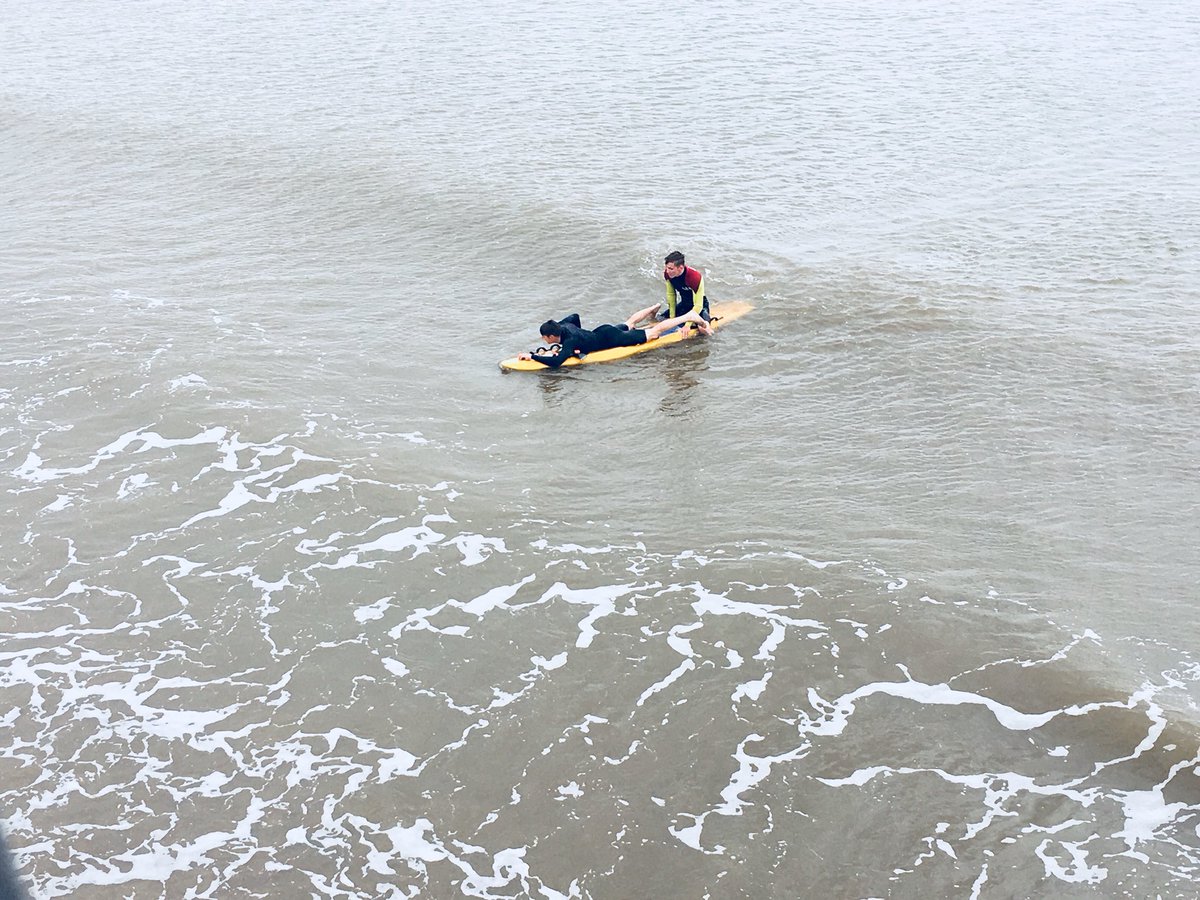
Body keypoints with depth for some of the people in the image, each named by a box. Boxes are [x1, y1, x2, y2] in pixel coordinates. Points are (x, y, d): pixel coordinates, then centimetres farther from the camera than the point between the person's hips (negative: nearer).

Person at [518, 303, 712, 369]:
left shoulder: (569, 341, -32)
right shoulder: (563, 326, -7)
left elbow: (555, 362, -47)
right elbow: (575, 315, 15)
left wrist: (532, 356, -41)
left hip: (612, 339, -7)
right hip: (604, 330, 7)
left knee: (655, 332, 5)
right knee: (629, 323, 38)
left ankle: (690, 317, 13)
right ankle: (654, 308, 60)